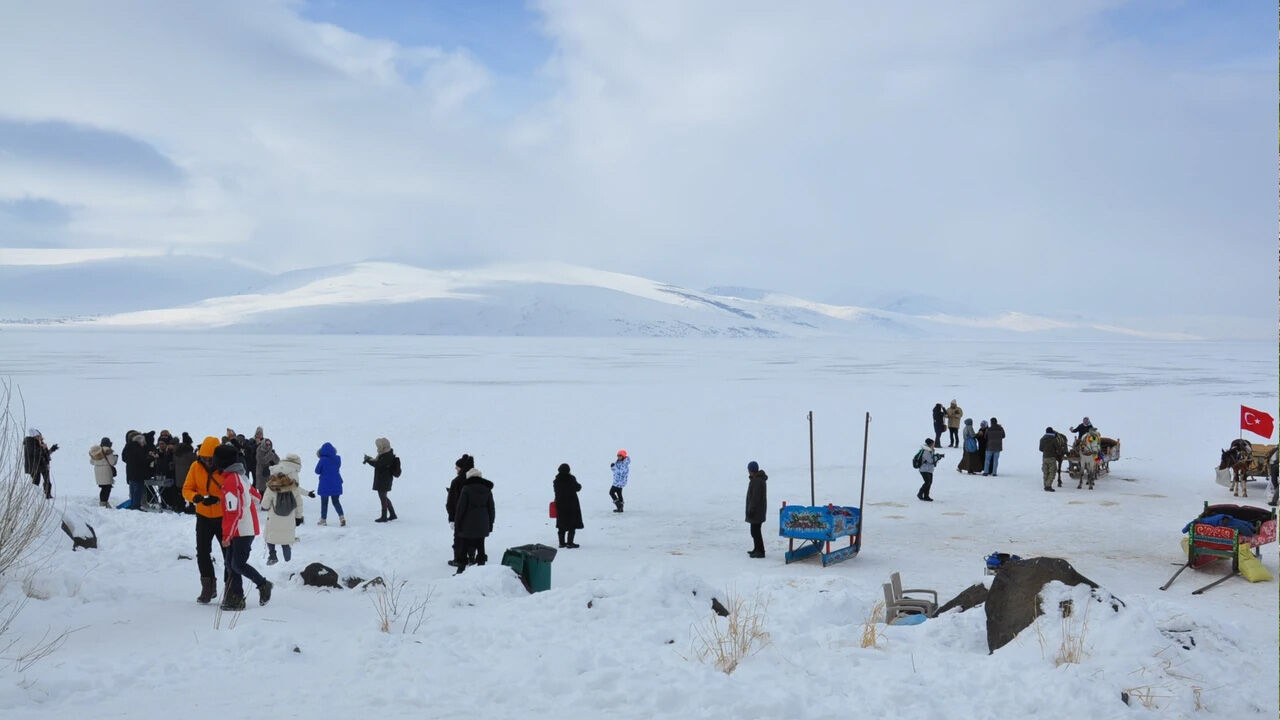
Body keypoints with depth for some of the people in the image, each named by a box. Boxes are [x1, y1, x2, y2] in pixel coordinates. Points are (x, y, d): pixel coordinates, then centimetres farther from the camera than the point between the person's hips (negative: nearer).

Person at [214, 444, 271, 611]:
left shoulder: (230, 481, -17)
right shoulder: (241, 476, 11)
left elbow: (233, 512, -21)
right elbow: (256, 497, 21)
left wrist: (227, 536, -18)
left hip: (242, 530, -9)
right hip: (247, 527, 9)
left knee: (237, 565, -4)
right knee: (231, 564, 9)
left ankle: (263, 584, 10)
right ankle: (236, 599, 11)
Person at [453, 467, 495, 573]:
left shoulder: (466, 489, -11)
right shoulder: (487, 489, 4)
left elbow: (460, 508, -10)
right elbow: (491, 509, 9)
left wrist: (457, 525, -3)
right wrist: (490, 524, 17)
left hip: (467, 526, -4)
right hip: (482, 527, 4)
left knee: (462, 549, 5)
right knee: (480, 547, 13)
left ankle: (461, 570, 5)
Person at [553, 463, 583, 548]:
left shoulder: (556, 480, -2)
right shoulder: (571, 479, -15)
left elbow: (555, 490, 9)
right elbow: (578, 488, -4)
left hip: (560, 504, 5)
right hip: (571, 504, -5)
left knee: (561, 525, 13)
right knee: (572, 525, 3)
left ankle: (562, 542, 15)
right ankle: (570, 542, -1)